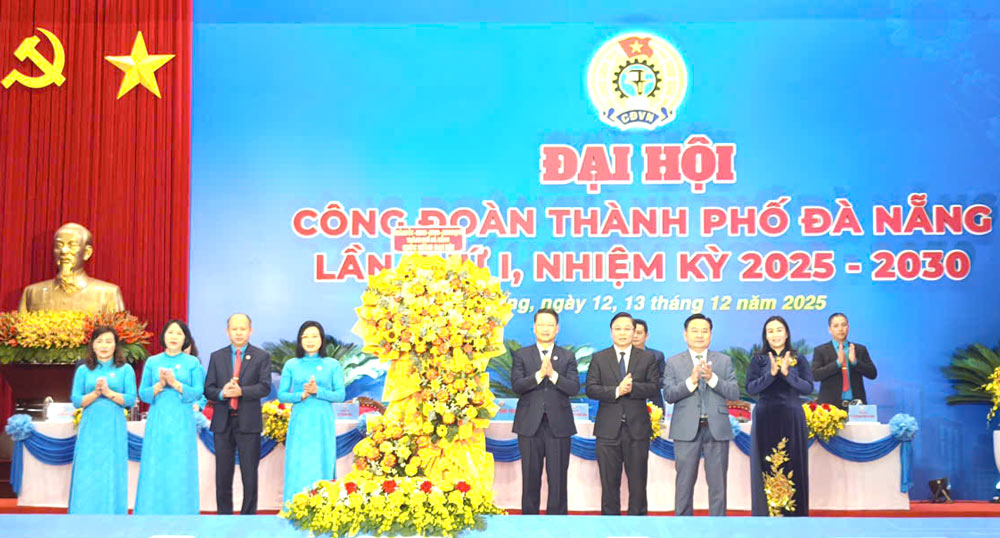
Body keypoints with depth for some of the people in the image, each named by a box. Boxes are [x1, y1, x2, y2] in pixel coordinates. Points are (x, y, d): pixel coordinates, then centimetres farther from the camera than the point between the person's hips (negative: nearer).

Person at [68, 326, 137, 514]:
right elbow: (76, 400, 2)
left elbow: (131, 400, -2)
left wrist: (109, 393, -14)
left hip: (114, 430, -1)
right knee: (87, 475, -2)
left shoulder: (125, 370, 6)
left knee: (112, 474, 0)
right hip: (90, 430, 1)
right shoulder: (83, 370, 9)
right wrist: (95, 393, -14)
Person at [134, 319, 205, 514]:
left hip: (182, 424, -1)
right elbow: (143, 393, 6)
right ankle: (153, 514, 5)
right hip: (157, 423, 1)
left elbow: (198, 392, -3)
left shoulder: (192, 363, 6)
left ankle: (181, 513, 3)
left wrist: (175, 383, -15)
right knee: (154, 469, -1)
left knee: (181, 469, -2)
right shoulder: (152, 362, 10)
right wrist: (159, 385, -12)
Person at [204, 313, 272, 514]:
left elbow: (265, 388, -7)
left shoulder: (262, 357, 4)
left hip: (248, 423, -2)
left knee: (250, 475, 1)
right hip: (223, 422, 2)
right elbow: (208, 389, 6)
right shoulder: (216, 357, 12)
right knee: (223, 476, 7)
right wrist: (222, 393, -16)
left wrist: (241, 391, -22)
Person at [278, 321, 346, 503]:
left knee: (322, 467, 0)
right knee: (297, 469, -1)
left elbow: (340, 395, -1)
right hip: (299, 424, 1)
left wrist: (318, 391, -16)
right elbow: (282, 395, 4)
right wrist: (301, 395, -14)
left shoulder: (333, 365, 5)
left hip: (323, 424, 0)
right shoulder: (291, 365, 7)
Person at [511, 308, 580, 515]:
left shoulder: (567, 357, 8)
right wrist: (539, 375, -20)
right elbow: (517, 385, -6)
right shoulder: (521, 355, 7)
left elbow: (574, 388, -4)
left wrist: (553, 375, -19)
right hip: (530, 425, 0)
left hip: (558, 425, 0)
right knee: (530, 478, 6)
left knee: (558, 478, 2)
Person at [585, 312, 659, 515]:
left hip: (637, 428, 0)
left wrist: (632, 388, -20)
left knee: (638, 481, 5)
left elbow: (654, 386, -3)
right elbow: (591, 389, -4)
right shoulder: (599, 358, 6)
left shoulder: (647, 358, 8)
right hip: (608, 429, 0)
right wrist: (616, 391, -17)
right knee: (609, 482, 5)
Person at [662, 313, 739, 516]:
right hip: (687, 430, -1)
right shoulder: (674, 362, 7)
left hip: (717, 429, 1)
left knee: (718, 482, 4)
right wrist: (691, 381, -19)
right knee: (684, 482, 4)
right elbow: (668, 394, -4)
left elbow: (735, 393, -1)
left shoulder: (724, 361, 9)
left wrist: (712, 378, -15)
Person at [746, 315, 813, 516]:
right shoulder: (758, 360, 7)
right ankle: (766, 514, 5)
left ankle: (793, 513, 6)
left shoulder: (799, 361, 8)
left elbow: (808, 388, -3)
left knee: (792, 468, 0)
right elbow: (751, 388, -4)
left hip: (792, 419, 0)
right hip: (766, 419, 0)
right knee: (767, 469, 0)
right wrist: (771, 373, -17)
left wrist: (786, 373, -16)